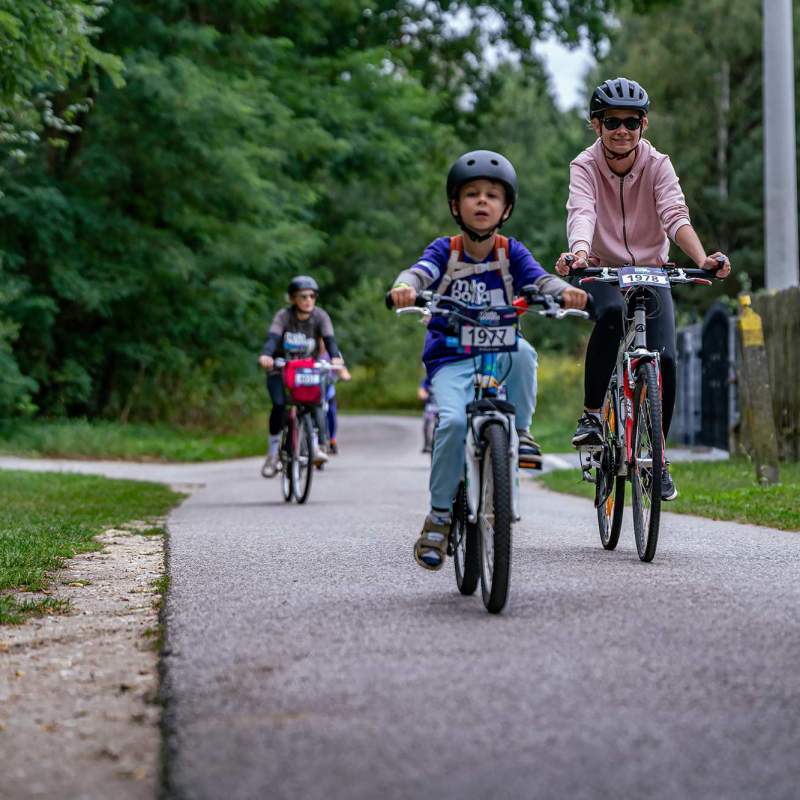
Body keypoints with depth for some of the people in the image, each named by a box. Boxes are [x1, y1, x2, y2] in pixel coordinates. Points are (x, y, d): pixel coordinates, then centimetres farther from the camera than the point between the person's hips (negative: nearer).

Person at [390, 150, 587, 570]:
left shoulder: (511, 252, 4)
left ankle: (520, 432, -14)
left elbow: (539, 278, -13)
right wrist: (405, 287, -45)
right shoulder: (444, 250, 0)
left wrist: (566, 290, -37)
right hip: (450, 359, -1)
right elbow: (419, 271, -19)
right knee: (453, 422, -29)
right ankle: (439, 515, -13)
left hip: (499, 353, 1)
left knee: (522, 350, -35)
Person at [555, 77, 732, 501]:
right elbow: (581, 213, -32)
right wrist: (578, 252, -55)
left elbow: (676, 215, -26)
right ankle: (591, 415, -22)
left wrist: (703, 259, -45)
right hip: (602, 273, -2)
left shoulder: (657, 165, -10)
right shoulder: (584, 166, -13)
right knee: (612, 313, -37)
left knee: (664, 359, -17)